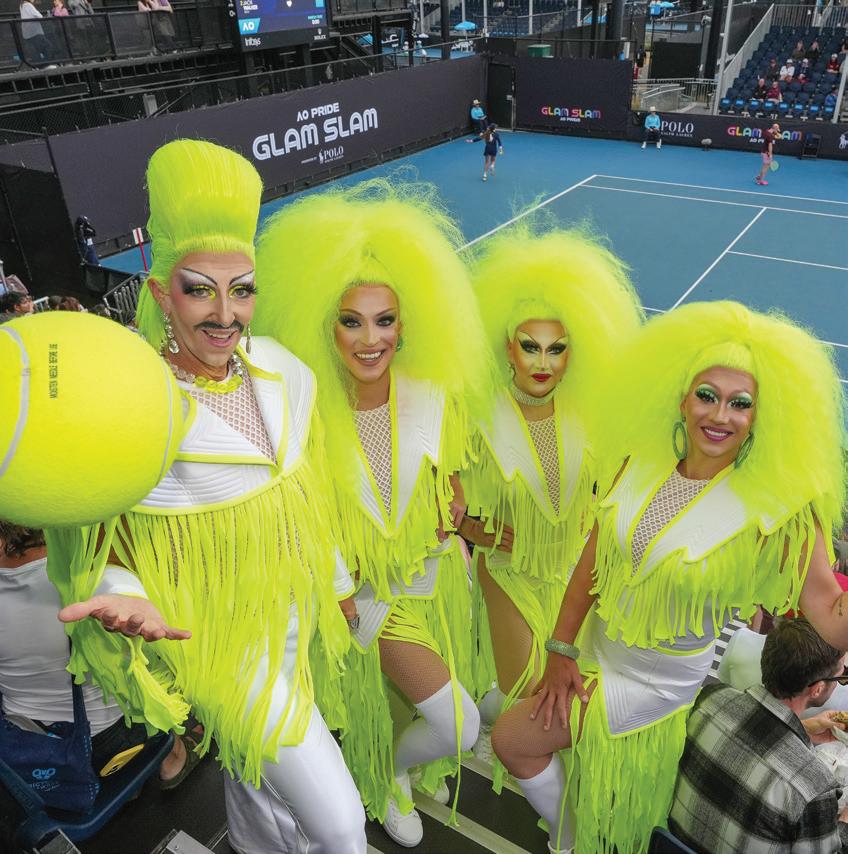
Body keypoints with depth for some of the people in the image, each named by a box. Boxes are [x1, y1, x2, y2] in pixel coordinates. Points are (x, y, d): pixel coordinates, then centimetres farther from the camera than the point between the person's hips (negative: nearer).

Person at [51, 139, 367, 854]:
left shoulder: (284, 374, -9)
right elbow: (86, 548, -14)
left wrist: (338, 582, 15)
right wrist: (130, 601, -35)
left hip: (292, 614, 5)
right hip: (224, 641, -5)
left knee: (253, 773, 31)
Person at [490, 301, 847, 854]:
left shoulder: (776, 506, -23)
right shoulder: (642, 463, -12)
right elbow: (593, 559, -5)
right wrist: (562, 651, -1)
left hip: (659, 680, -4)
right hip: (596, 648, 4)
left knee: (512, 741, 3)